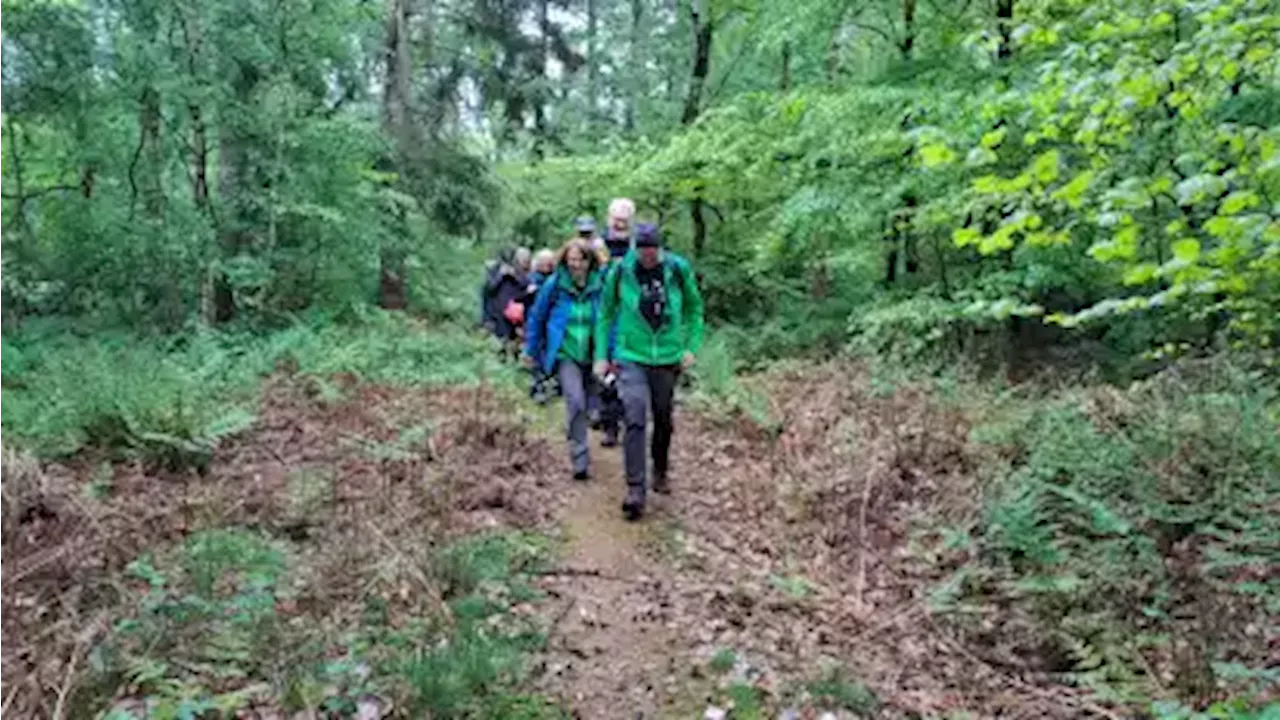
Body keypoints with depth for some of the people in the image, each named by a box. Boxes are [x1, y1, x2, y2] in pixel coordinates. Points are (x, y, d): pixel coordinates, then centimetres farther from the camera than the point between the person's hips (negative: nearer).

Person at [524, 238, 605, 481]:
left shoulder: (600, 287, -3)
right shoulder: (554, 285, -5)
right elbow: (536, 318, 7)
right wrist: (531, 351, 12)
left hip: (591, 356, 2)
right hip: (565, 354, -2)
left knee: (583, 406, 14)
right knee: (575, 401, -21)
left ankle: (580, 456, 36)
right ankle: (581, 460, -15)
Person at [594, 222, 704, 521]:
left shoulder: (678, 269, -6)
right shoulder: (620, 271, -9)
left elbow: (694, 308, 8)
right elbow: (605, 313, 3)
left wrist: (692, 347, 2)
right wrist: (601, 355, 2)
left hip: (667, 359, 2)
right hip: (631, 358, -2)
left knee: (663, 421, 15)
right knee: (635, 421, -13)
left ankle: (661, 471, 38)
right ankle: (635, 490, -9)